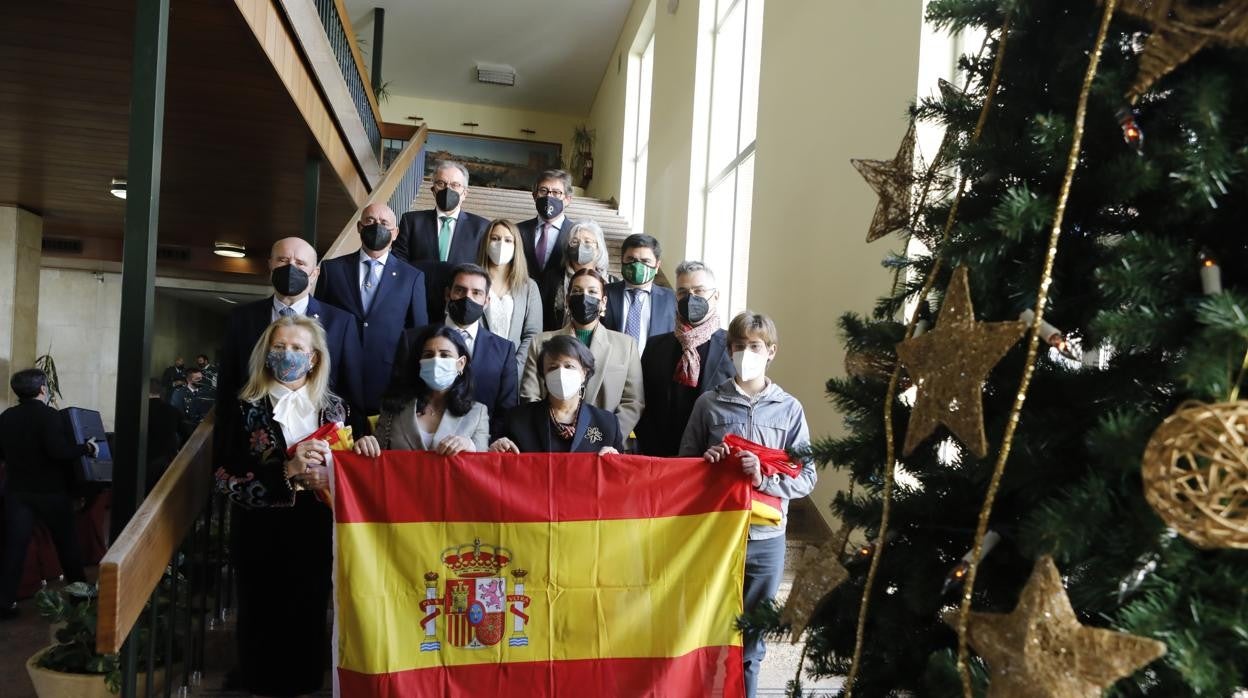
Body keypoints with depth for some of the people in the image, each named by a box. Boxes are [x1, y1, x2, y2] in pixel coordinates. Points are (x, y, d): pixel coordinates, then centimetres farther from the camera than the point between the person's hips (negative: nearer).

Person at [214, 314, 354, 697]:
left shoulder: (336, 408, 3)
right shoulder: (245, 409, -3)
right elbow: (226, 479, -10)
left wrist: (327, 478, -14)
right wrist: (287, 470, -21)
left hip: (316, 536, 2)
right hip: (261, 537, -2)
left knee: (309, 620, 10)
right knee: (262, 623, 8)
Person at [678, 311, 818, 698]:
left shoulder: (789, 409, -1)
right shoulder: (709, 403, -1)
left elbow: (806, 477, -3)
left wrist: (764, 479, -18)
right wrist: (706, 463, -14)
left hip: (765, 538, 0)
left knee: (752, 633, 15)